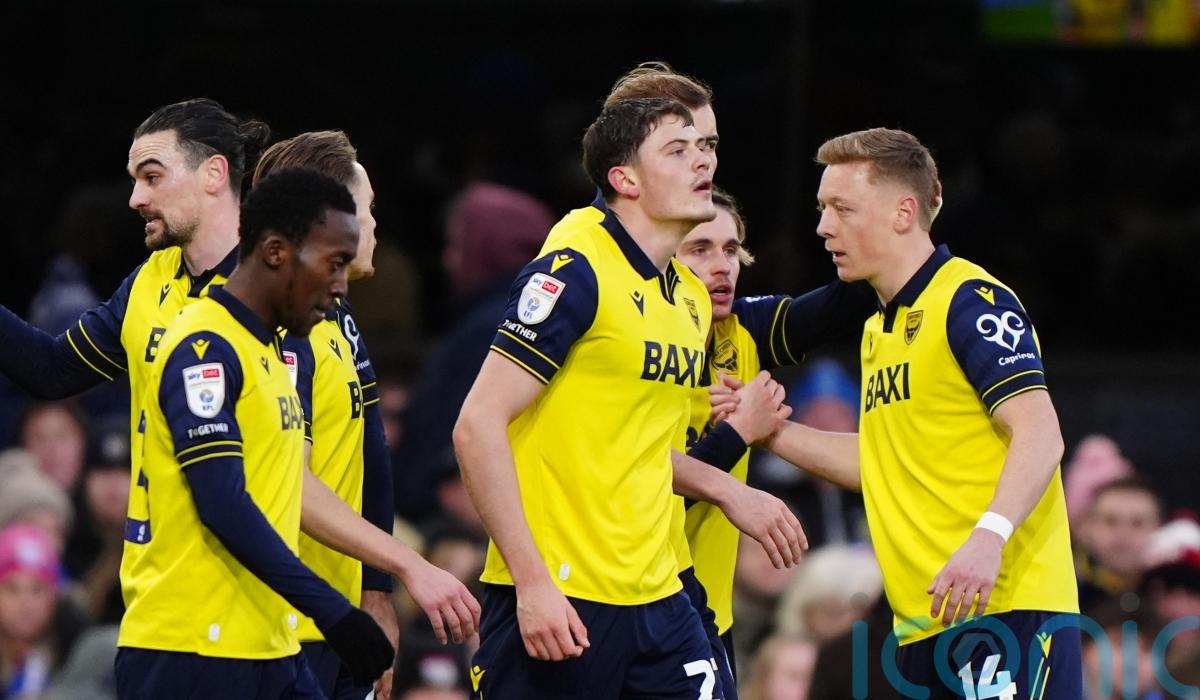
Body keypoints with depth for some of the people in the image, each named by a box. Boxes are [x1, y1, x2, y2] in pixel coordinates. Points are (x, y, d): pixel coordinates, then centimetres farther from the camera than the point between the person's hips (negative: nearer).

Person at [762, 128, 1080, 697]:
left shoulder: (971, 302, -8)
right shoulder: (878, 330, 21)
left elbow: (1039, 433, -18)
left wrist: (989, 535, -32)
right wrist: (773, 432, 22)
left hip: (1006, 607, -9)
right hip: (923, 626, 9)